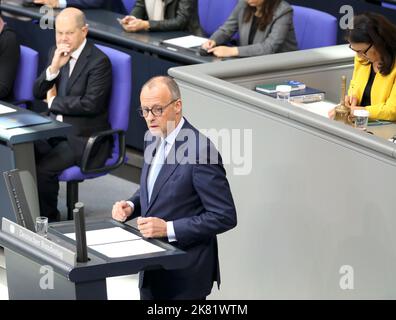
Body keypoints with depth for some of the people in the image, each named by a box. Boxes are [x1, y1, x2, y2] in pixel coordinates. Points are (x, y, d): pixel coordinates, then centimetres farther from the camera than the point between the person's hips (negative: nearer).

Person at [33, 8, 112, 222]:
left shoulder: (99, 61, -13)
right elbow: (38, 93, 7)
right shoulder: (56, 53, 9)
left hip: (83, 138, -7)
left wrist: (54, 102, -8)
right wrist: (54, 67, -12)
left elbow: (91, 104, -21)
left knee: (43, 169, -26)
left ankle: (49, 219, -3)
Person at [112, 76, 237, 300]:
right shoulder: (154, 139, 4)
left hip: (184, 273, -8)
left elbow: (225, 216, -20)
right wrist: (131, 206, -1)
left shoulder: (200, 151, -21)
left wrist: (168, 228, -24)